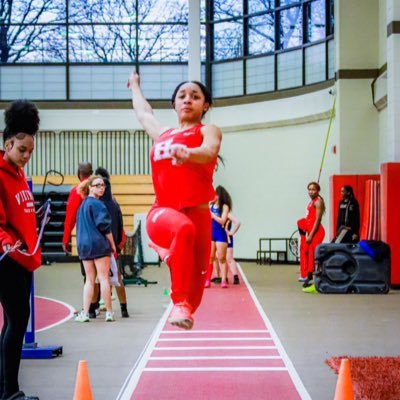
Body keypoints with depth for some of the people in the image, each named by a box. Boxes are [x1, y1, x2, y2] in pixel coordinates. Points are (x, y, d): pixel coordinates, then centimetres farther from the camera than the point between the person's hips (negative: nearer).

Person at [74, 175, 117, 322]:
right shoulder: (97, 204, -11)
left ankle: (85, 313, 4)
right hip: (99, 244, -7)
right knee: (103, 278, -1)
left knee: (89, 279, 10)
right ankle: (109, 312, 3)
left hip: (83, 245, 7)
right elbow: (104, 226, -14)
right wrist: (112, 244, -5)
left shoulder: (82, 205, 15)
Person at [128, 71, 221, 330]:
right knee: (183, 227, -36)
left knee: (196, 283, 2)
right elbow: (143, 112, 44)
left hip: (197, 214, -1)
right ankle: (180, 302, -35)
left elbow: (209, 152, -17)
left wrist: (187, 153, -39)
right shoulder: (162, 134, 22)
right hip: (163, 213, 1)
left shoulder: (208, 131, 8)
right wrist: (135, 86, 62)